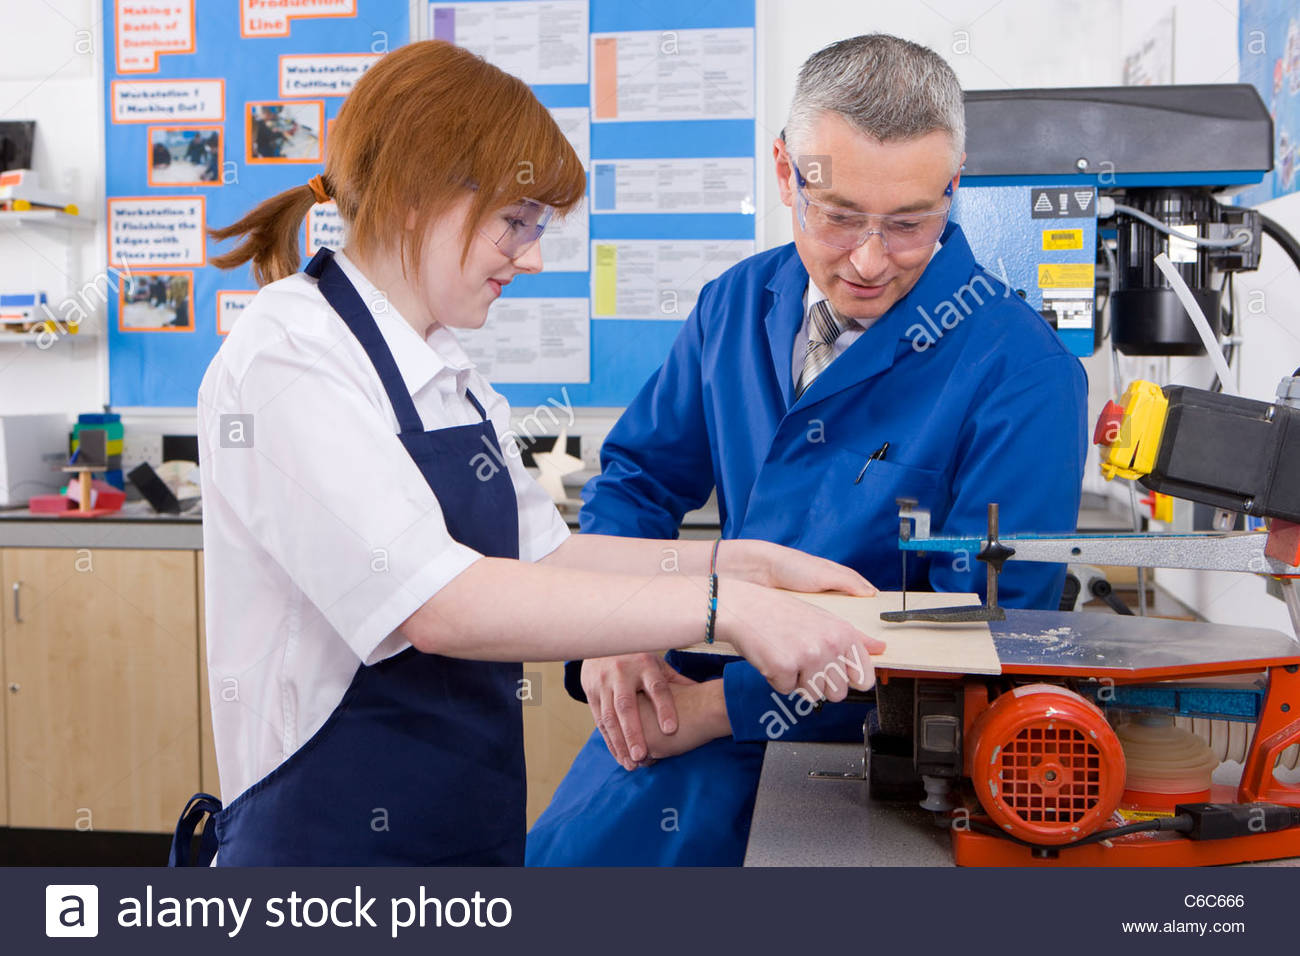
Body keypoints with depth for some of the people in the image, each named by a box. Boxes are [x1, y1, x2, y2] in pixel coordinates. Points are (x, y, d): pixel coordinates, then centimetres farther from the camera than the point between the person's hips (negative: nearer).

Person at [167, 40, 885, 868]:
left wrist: (749, 562, 2)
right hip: (335, 838, -8)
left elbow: (540, 554, 10)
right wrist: (723, 607, -28)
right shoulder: (286, 361, -18)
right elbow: (439, 605, -28)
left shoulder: (450, 375, 9)